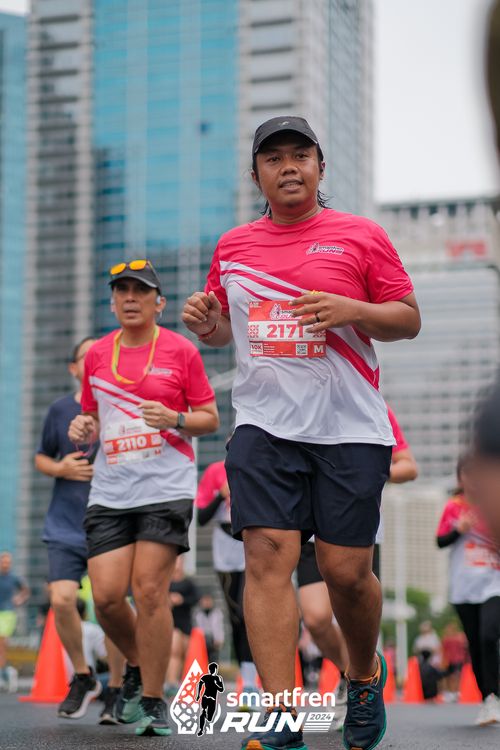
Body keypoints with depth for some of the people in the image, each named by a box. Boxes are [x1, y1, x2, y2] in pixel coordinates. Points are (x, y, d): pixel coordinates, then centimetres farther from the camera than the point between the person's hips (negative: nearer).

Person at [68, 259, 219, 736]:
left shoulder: (181, 351, 2)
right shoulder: (96, 355, 13)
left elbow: (210, 418, 5)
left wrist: (175, 419, -15)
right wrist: (83, 430, 0)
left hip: (166, 487, -3)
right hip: (109, 491, 4)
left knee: (149, 590, -10)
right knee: (106, 595, -5)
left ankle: (152, 701, 2)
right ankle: (137, 667, 24)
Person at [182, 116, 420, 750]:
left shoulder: (361, 236, 4)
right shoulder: (232, 246, 14)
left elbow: (408, 319, 4)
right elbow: (223, 328, 25)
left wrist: (349, 309, -15)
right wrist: (207, 323, 1)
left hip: (349, 429, -2)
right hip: (264, 426, 2)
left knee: (346, 569, -1)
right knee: (268, 556, -12)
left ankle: (365, 677, 30)